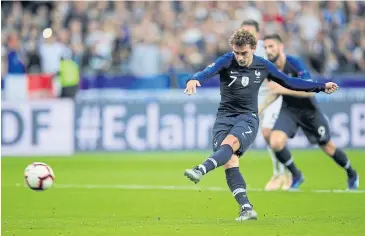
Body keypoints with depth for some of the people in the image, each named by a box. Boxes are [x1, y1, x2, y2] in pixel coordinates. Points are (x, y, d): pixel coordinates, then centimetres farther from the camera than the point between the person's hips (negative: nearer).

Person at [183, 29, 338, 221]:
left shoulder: (263, 66, 3)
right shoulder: (226, 61, -6)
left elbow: (289, 82, 17)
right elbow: (209, 71, -27)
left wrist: (321, 87, 18)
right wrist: (194, 80, -51)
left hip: (248, 118, 0)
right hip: (225, 117, 0)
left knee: (229, 143, -32)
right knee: (230, 162, -17)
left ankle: (200, 171, -53)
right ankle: (247, 209, -18)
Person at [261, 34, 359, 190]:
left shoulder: (295, 63, -27)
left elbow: (310, 91, -33)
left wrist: (284, 89, -40)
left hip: (309, 110, -3)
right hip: (288, 110, 3)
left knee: (328, 147, 10)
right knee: (275, 142, -22)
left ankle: (352, 174, 38)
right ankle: (296, 176, 3)